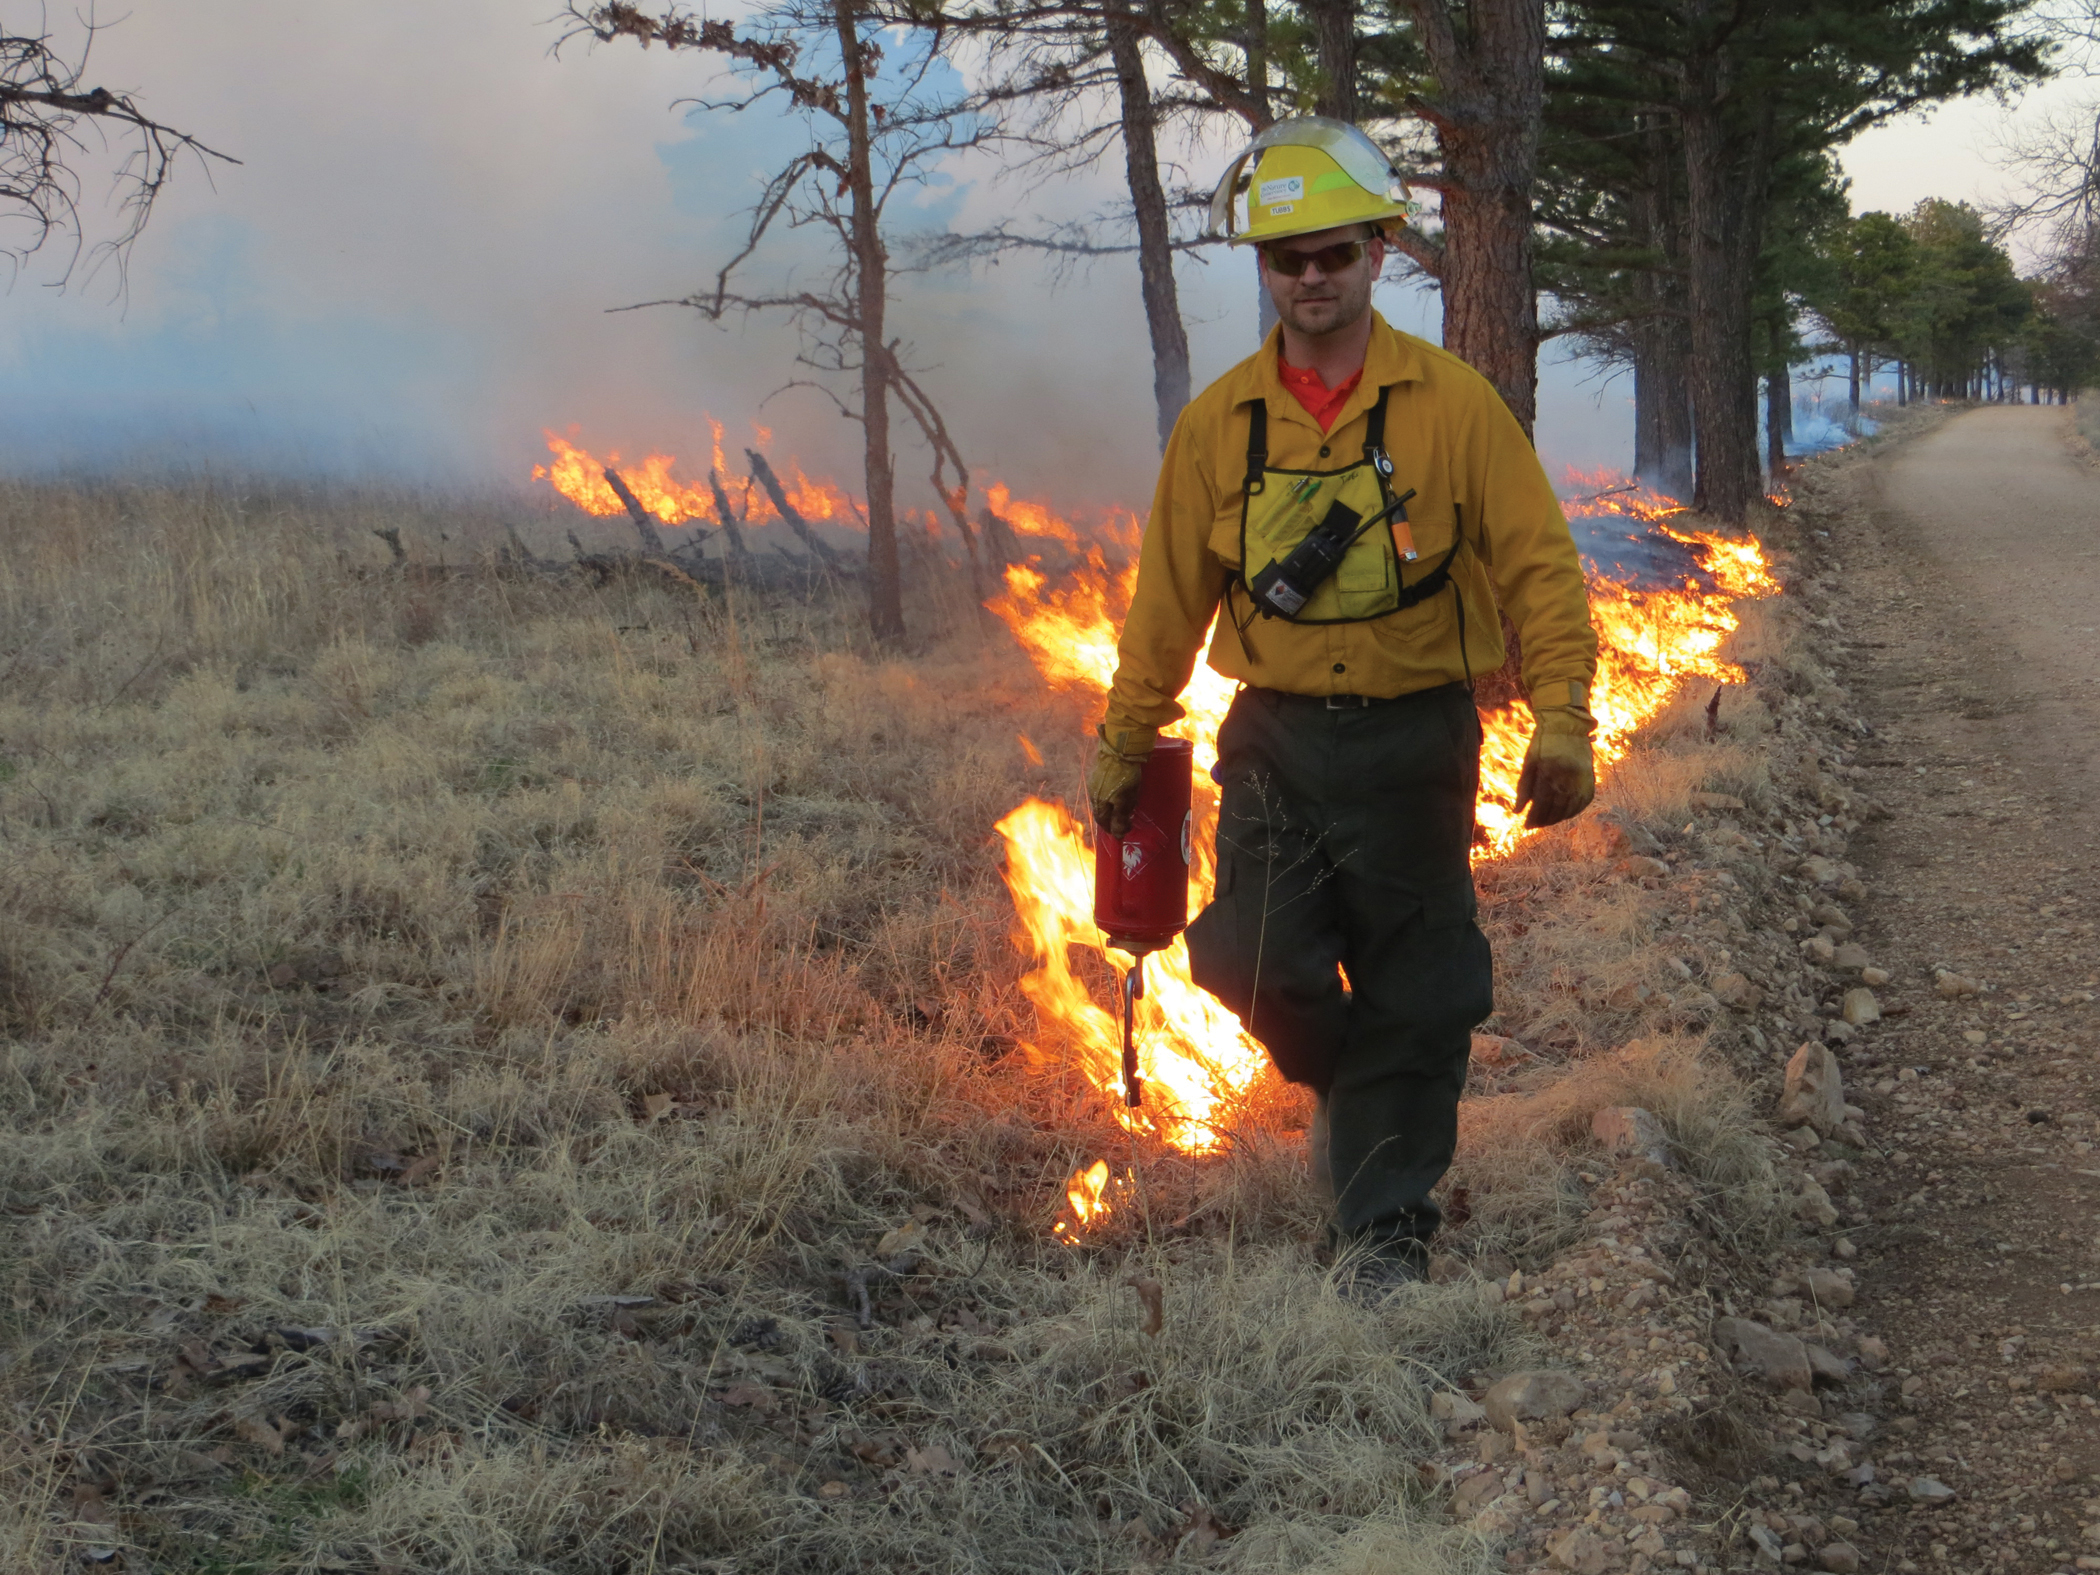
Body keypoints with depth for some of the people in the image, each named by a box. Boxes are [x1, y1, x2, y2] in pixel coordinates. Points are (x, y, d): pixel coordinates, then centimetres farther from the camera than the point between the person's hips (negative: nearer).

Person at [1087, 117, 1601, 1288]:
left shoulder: (1451, 403, -2)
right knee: (1254, 962, -9)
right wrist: (1123, 746, 14)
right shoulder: (1220, 423, 5)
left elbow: (1538, 566, -3)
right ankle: (1346, 1083, 25)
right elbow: (1170, 598, 12)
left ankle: (1389, 1220, 17)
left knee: (1411, 994, 2)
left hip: (1415, 740, -2)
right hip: (1276, 738, 2)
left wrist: (1563, 721, -13)